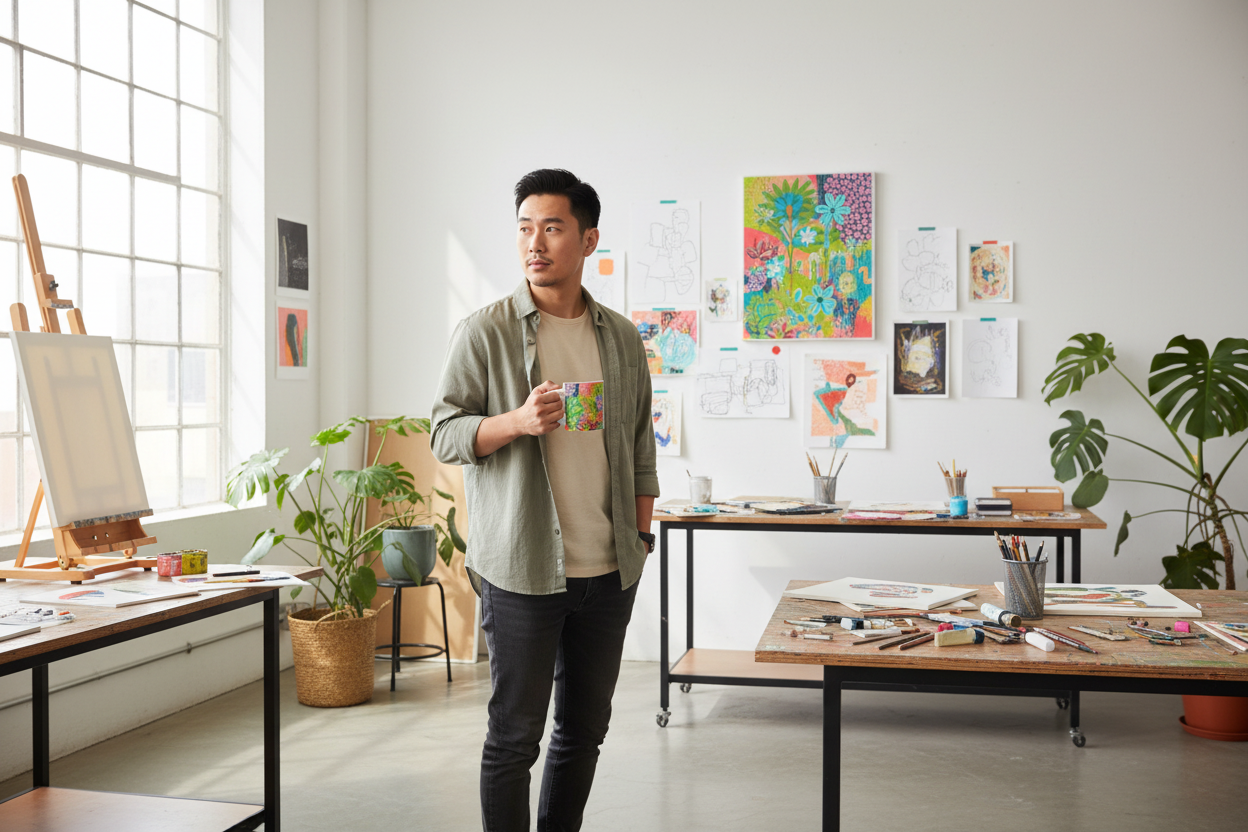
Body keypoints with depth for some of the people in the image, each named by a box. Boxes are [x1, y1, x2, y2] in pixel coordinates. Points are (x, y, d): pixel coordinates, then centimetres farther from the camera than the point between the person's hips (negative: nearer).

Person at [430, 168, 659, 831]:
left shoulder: (622, 338, 10)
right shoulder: (484, 331, -2)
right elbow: (445, 434, -4)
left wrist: (641, 533, 10)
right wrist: (517, 420, -21)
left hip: (610, 570, 4)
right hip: (521, 568, -4)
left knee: (585, 726, 13)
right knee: (515, 733, 2)